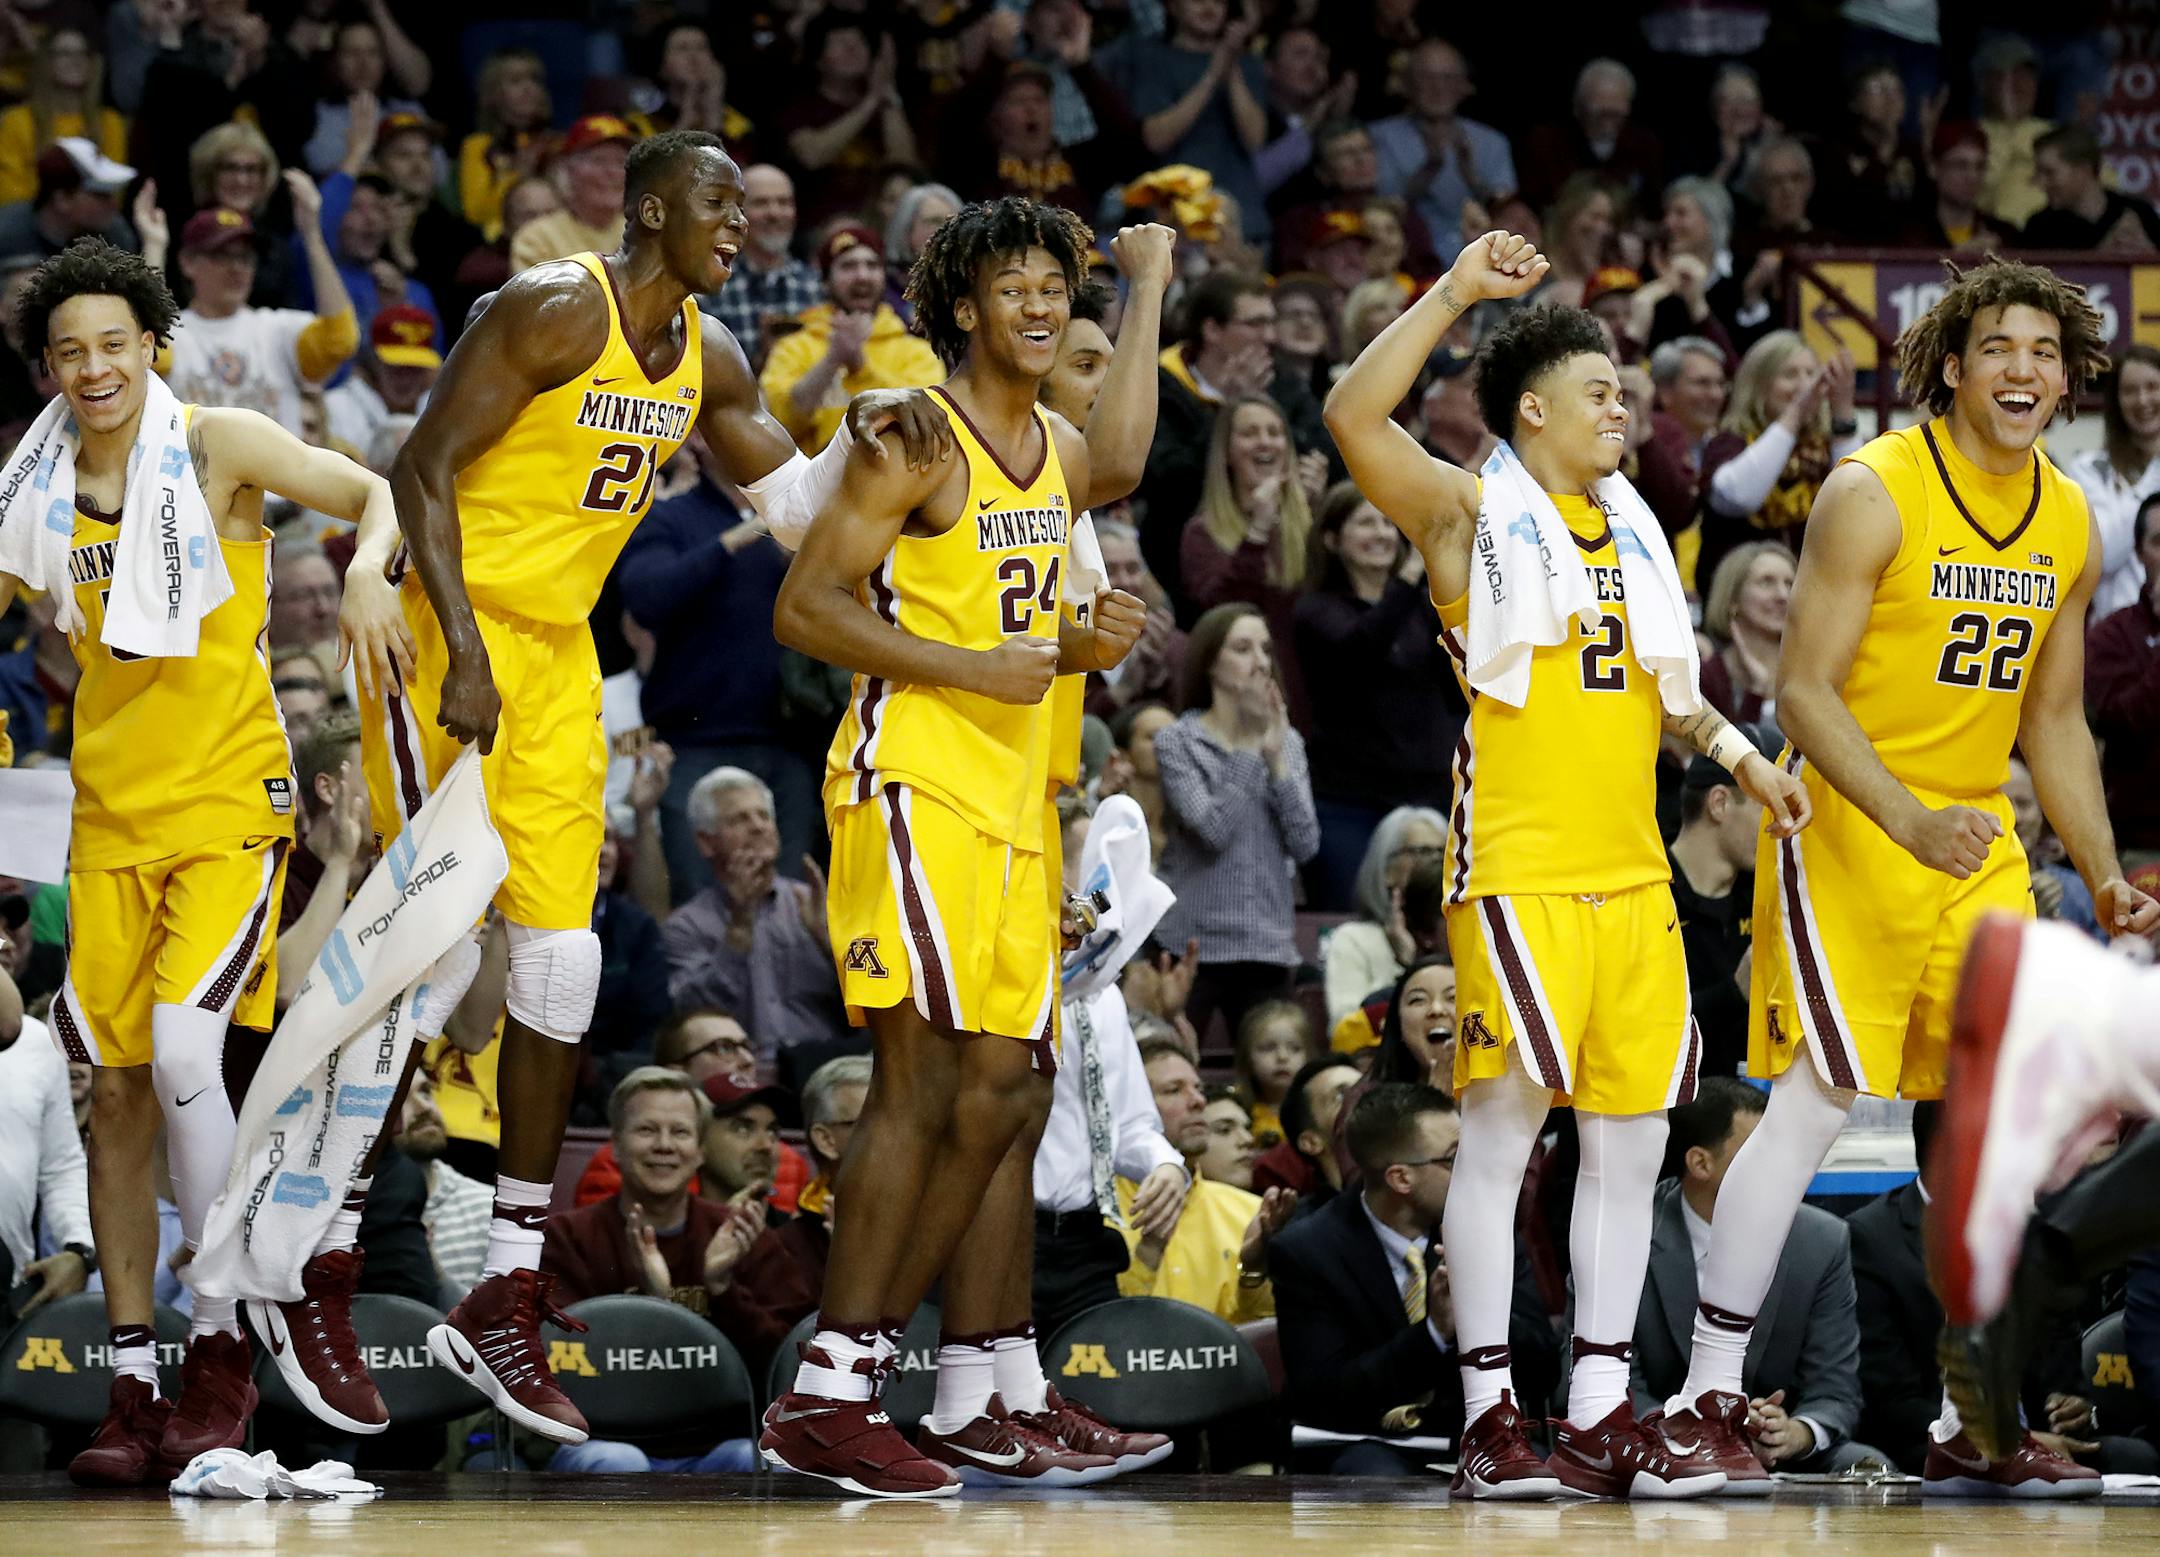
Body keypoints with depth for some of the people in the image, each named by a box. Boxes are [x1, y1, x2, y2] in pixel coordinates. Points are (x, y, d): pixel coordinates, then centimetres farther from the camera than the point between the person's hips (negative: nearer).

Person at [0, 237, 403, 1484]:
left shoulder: (218, 447, -7)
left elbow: (381, 494, -8)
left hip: (230, 798, -4)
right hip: (112, 813, 5)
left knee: (184, 1052, -20)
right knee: (117, 1089, 3)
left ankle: (223, 1347, -8)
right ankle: (133, 1381, 10)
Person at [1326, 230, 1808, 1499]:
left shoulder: (1627, 523, 18)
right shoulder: (1473, 512, -3)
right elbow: (1355, 417, -18)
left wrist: (1736, 751, 16)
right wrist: (1457, 293, -18)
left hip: (1634, 874, 7)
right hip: (1521, 877, -7)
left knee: (1632, 1142, 6)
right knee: (1504, 1130, -7)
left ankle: (1603, 1414, 11)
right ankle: (1492, 1418, -5)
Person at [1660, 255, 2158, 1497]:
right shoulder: (1872, 494, -14)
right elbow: (1806, 692, -17)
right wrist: (1910, 823, -28)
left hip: (1979, 836, 6)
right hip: (1845, 824, -6)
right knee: (1820, 1098, -12)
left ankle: (1969, 1415, 9)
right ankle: (1709, 1394, -3)